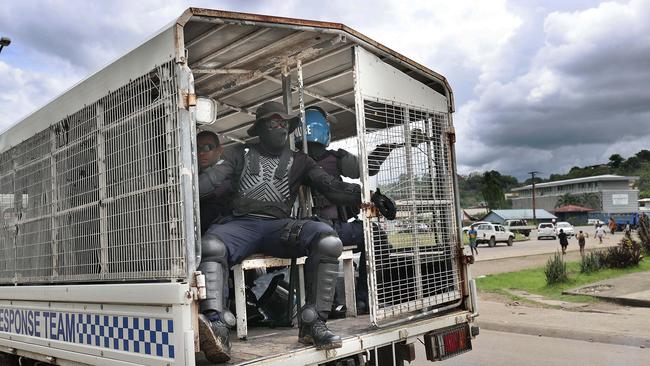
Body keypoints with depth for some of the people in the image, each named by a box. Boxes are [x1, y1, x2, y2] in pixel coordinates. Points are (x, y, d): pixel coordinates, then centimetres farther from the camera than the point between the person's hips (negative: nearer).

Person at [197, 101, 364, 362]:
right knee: (210, 245, -35)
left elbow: (332, 187, 10)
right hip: (241, 224, 0)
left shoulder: (299, 161, 22)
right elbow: (210, 180, 6)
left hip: (279, 226, 1)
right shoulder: (240, 154, 21)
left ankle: (312, 323, -23)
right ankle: (217, 331, -46)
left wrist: (365, 195, -8)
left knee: (327, 239, -29)